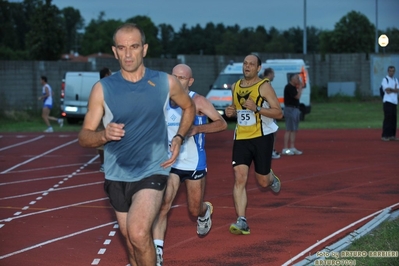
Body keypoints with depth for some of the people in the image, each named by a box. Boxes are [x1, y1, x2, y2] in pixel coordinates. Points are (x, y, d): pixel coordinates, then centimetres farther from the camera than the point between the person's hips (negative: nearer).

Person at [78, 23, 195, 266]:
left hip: (153, 171, -2)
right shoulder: (102, 89, -7)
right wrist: (104, 135, -28)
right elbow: (84, 137, -6)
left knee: (138, 234, -24)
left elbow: (189, 107, 16)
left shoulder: (166, 83, -5)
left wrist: (179, 138, 1)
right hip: (117, 176, 2)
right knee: (131, 240, 16)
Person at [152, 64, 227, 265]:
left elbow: (222, 123, -13)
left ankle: (205, 211, 50)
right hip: (169, 163, 2)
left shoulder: (197, 101, -11)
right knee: (162, 206, -16)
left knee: (195, 210, 12)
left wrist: (197, 129, -27)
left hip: (194, 163, -2)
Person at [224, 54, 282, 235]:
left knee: (262, 182, 5)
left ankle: (270, 177, 44)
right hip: (241, 138, 4)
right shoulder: (235, 87, 10)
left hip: (262, 137, -4)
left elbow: (279, 113, -12)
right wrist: (232, 112, 3)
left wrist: (256, 108, -24)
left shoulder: (264, 86, -8)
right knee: (239, 178, -12)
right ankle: (242, 222, -14)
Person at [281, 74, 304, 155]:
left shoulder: (293, 87, 17)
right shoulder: (289, 87, -14)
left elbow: (297, 96, 15)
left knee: (294, 130, 11)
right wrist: (300, 88, -7)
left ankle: (292, 148, 16)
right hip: (290, 108, -10)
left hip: (295, 108, 10)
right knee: (289, 129, -11)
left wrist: (300, 88, 9)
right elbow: (297, 96, -19)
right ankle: (285, 149, -10)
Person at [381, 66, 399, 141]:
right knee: (387, 118, -11)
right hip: (387, 101, -7)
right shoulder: (385, 79, -1)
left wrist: (390, 89, -10)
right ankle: (384, 136, -10)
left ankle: (392, 135, 12)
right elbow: (387, 90, -14)